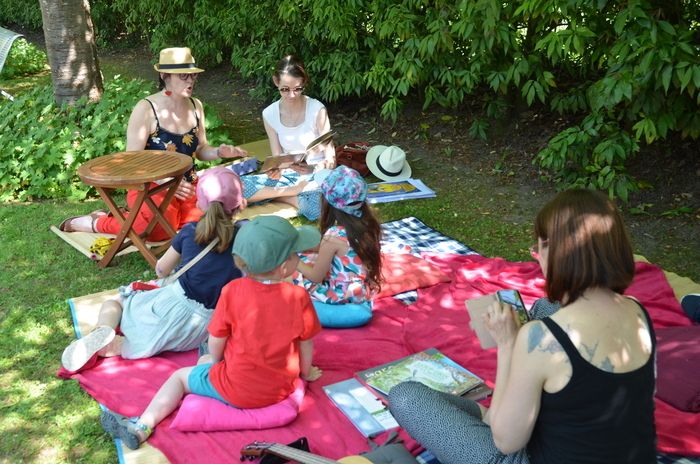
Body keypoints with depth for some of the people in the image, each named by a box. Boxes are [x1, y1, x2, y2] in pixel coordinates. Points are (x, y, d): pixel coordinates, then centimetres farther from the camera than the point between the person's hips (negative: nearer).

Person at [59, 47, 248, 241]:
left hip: (188, 185, 7)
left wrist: (219, 152, -5)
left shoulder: (196, 106, 8)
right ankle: (97, 222, -8)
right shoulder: (146, 109, -11)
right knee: (161, 226, -36)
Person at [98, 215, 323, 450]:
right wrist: (306, 372, 18)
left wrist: (215, 360, 16)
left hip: (235, 390, -3)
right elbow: (307, 343, -2)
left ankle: (142, 426, 8)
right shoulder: (299, 297, -15)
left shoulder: (232, 291, -17)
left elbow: (216, 342, -7)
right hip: (281, 389, 4)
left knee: (180, 376, 17)